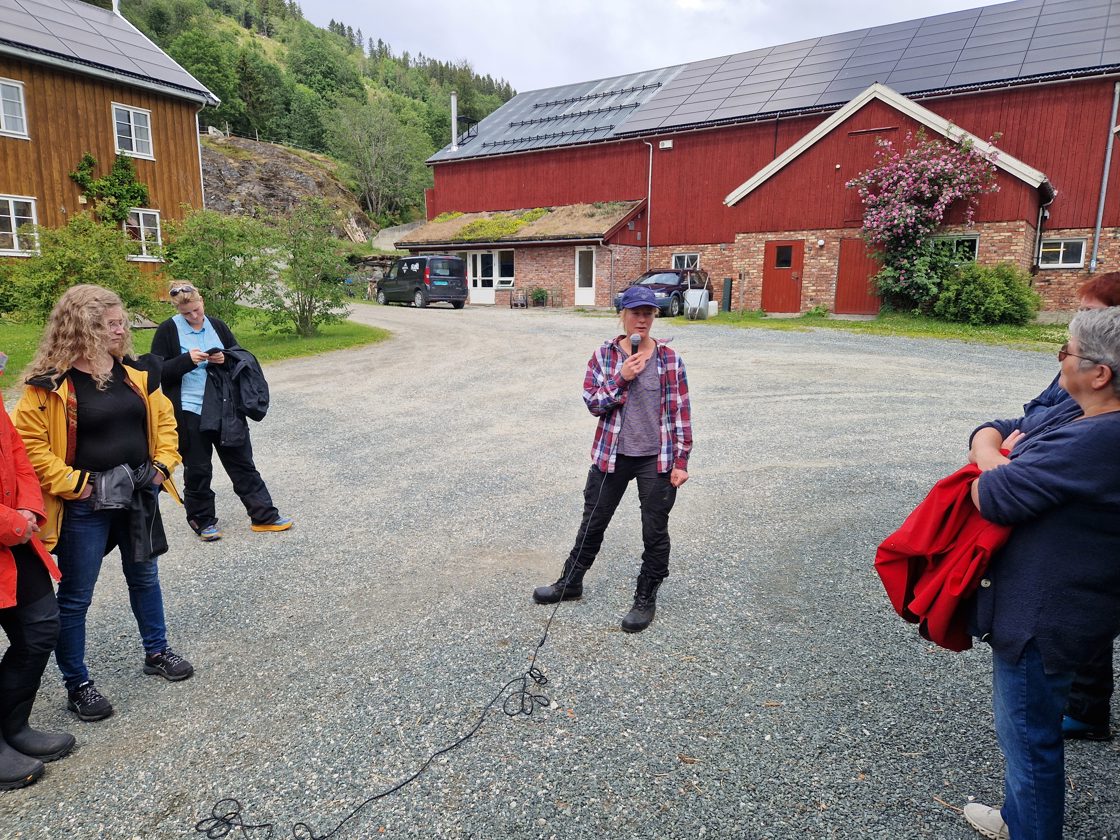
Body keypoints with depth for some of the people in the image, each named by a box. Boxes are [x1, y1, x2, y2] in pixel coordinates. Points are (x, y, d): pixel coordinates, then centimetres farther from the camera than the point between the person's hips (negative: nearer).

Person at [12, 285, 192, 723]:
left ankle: (156, 651, 40)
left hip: (139, 494, 5)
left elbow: (163, 417, 11)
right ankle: (77, 683, 25)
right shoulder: (51, 384, -14)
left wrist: (163, 462, 2)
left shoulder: (135, 372, 2)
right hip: (86, 503, -5)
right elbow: (29, 442, -13)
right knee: (75, 596, 8)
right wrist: (72, 483, -16)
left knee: (144, 576, 20)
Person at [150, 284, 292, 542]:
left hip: (225, 408, 3)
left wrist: (225, 359, -9)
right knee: (197, 470, 8)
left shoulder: (217, 325, 6)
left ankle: (264, 515, 15)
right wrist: (187, 360, -21)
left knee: (242, 462, 9)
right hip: (190, 412, -3)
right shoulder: (168, 330, -5)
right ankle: (202, 520, 25)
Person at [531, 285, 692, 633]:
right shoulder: (604, 354, -1)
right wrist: (621, 378, -19)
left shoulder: (669, 358, -3)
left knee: (655, 532, 8)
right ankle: (571, 582, 35)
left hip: (657, 459, -1)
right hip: (612, 455, 1)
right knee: (593, 522, 15)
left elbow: (681, 411, -2)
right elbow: (593, 403, -6)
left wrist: (681, 460, -6)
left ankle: (646, 598, 27)